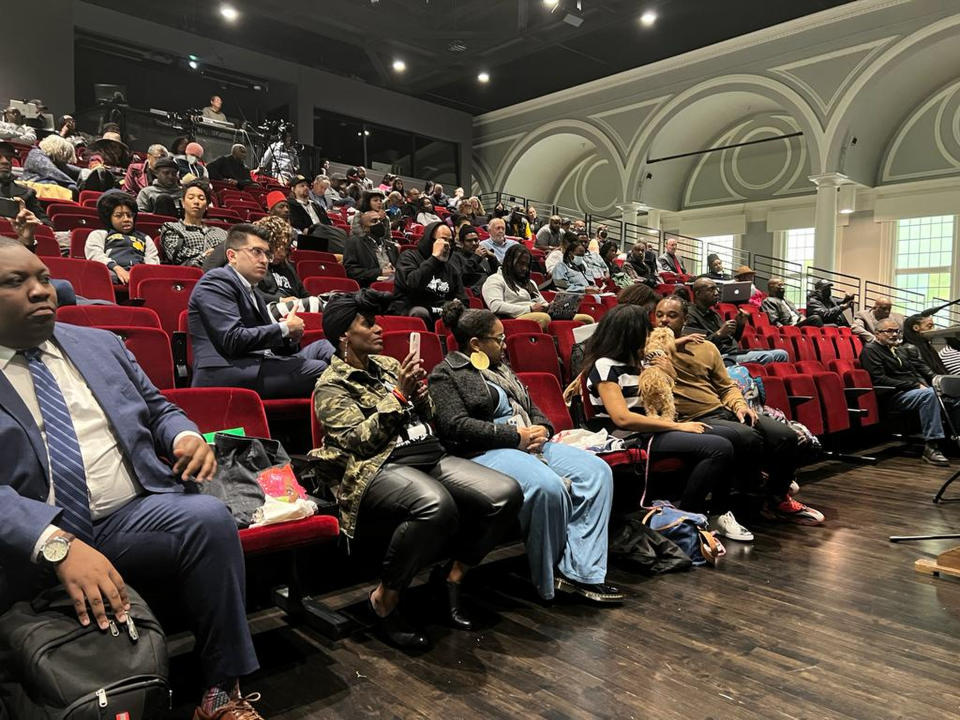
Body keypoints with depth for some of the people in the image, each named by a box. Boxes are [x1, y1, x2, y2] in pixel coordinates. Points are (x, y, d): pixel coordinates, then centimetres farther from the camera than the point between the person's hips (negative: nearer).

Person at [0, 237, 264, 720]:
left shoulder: (99, 343, 17)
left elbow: (157, 409, 24)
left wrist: (186, 436, -1)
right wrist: (58, 545, -28)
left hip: (134, 516, 3)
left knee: (209, 516, -28)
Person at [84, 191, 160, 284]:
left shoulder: (144, 238, 37)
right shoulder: (99, 234, 30)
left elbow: (153, 262, 20)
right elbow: (94, 254, 9)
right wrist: (116, 268, -13)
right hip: (112, 272, -1)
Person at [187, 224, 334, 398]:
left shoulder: (253, 291, 24)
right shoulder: (217, 281, -3)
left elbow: (269, 344, 22)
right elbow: (233, 340, -17)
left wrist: (291, 336, 0)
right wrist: (284, 328, -9)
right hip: (226, 374, -9)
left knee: (322, 347, -4)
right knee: (317, 370, -23)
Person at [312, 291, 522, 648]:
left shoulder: (388, 364, 21)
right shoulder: (331, 386, 3)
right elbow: (361, 439, -10)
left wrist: (419, 394, 3)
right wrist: (398, 395, -12)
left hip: (432, 458, 7)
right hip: (380, 469, -7)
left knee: (506, 494, -17)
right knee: (437, 505, -40)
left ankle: (452, 576, 4)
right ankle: (384, 600, -15)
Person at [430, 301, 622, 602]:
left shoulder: (501, 368, 26)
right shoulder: (446, 374, 1)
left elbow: (531, 407, 27)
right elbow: (455, 425, -13)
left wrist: (542, 428, 2)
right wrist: (515, 436, -15)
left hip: (530, 442, 8)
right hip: (486, 452, -8)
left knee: (597, 471, -14)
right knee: (549, 485, -35)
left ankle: (579, 572, -17)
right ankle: (549, 580, -11)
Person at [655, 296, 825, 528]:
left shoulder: (706, 347, 17)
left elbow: (727, 386, 21)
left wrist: (739, 405, 0)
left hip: (724, 412, 7)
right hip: (695, 421, -6)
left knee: (786, 436, -9)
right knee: (749, 438, -31)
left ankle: (778, 499, 17)